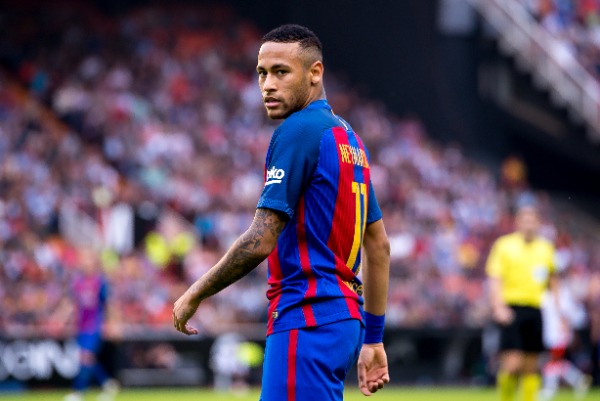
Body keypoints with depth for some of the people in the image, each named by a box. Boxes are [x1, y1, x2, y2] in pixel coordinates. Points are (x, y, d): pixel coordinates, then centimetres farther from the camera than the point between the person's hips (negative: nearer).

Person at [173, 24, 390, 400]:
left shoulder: (297, 132, -11)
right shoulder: (348, 136, 18)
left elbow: (260, 241, -16)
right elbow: (379, 245, 21)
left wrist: (195, 295, -4)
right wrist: (372, 339, 24)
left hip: (308, 321, -10)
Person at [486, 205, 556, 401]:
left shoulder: (546, 248, 13)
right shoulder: (504, 245, 1)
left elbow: (551, 281, 21)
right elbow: (495, 279, -5)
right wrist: (498, 306, -19)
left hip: (535, 309, 4)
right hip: (511, 309, -4)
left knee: (531, 367, 4)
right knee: (512, 363, -14)